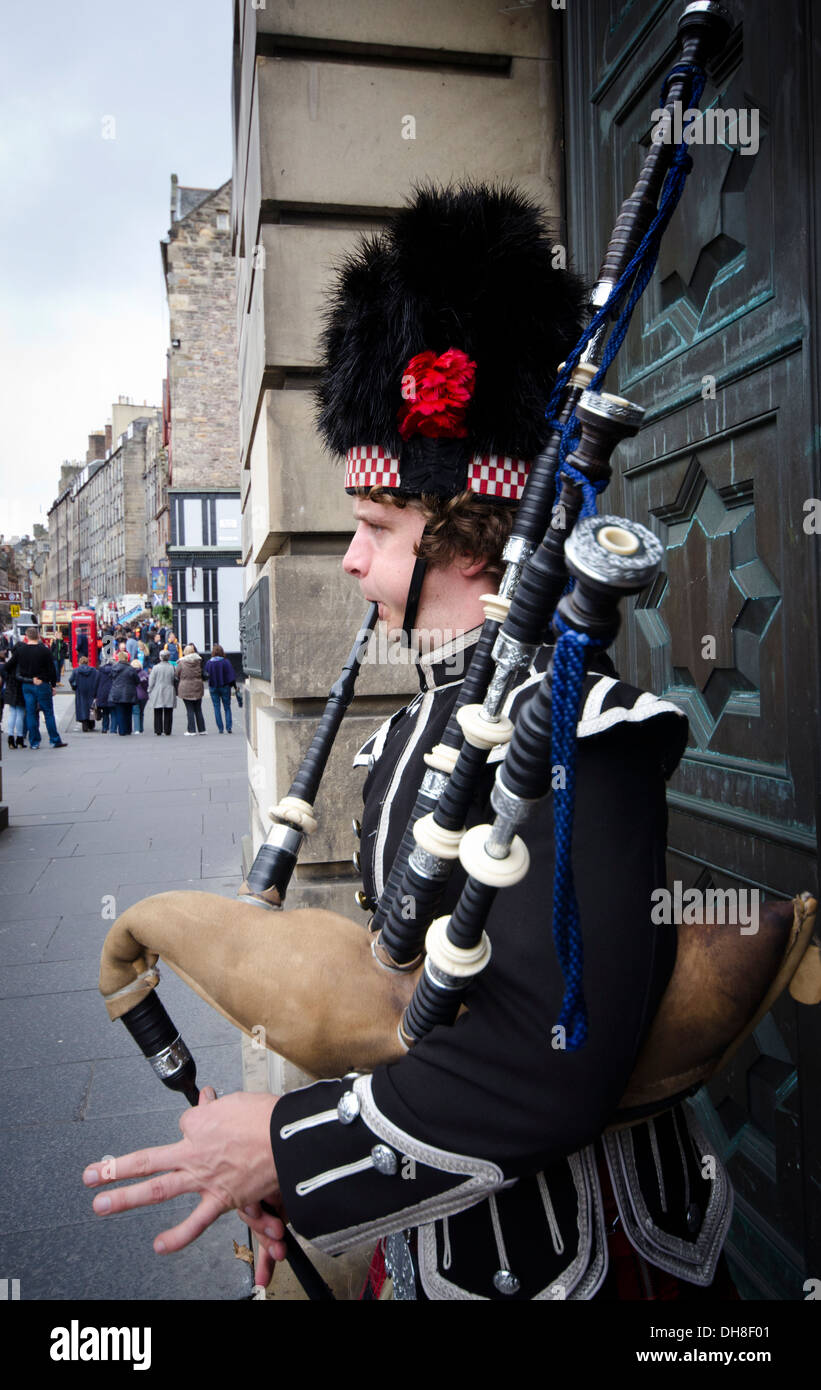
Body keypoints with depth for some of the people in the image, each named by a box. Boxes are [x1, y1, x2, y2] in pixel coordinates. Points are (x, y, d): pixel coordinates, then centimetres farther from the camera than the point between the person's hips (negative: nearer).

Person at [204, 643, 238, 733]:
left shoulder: (208, 663, -6)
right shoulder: (226, 662, -10)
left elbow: (206, 675, 0)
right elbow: (231, 675, -8)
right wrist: (234, 686, -1)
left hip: (213, 687, 1)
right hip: (225, 686, -1)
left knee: (216, 708, 8)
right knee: (227, 707, 8)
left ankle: (220, 728, 4)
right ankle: (228, 727, -2)